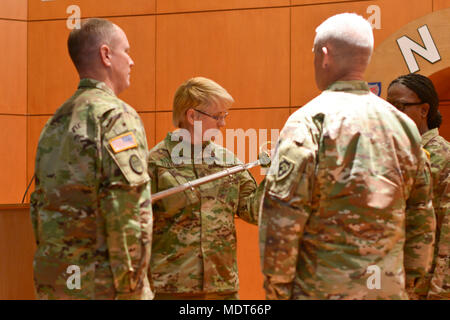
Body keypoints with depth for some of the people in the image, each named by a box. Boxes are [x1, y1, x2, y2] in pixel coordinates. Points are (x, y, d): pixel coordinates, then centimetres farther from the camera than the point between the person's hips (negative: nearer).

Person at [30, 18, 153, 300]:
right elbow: (128, 210, -20)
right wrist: (131, 289, -16)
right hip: (101, 284, -8)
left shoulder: (56, 122, 15)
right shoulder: (117, 115, -11)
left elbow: (40, 203, 16)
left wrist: (51, 270, 20)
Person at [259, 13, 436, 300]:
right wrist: (412, 276, 20)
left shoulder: (309, 120, -10)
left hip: (322, 288, -5)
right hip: (390, 288, 5)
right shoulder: (403, 124, 7)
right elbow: (421, 215, 12)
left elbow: (282, 215, -14)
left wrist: (276, 288, -7)